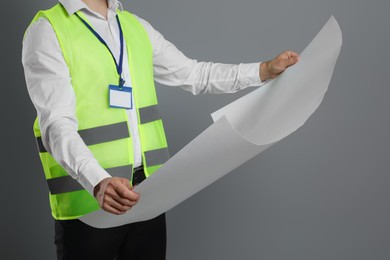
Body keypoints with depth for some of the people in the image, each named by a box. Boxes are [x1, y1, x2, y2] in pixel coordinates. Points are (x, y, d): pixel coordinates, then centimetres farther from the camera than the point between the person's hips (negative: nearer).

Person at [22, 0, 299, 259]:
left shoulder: (138, 27, 11)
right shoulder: (47, 30, -9)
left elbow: (194, 74, 17)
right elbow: (56, 123, -20)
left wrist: (265, 70, 7)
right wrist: (98, 182, -36)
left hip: (147, 191, 6)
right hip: (88, 199, -5)